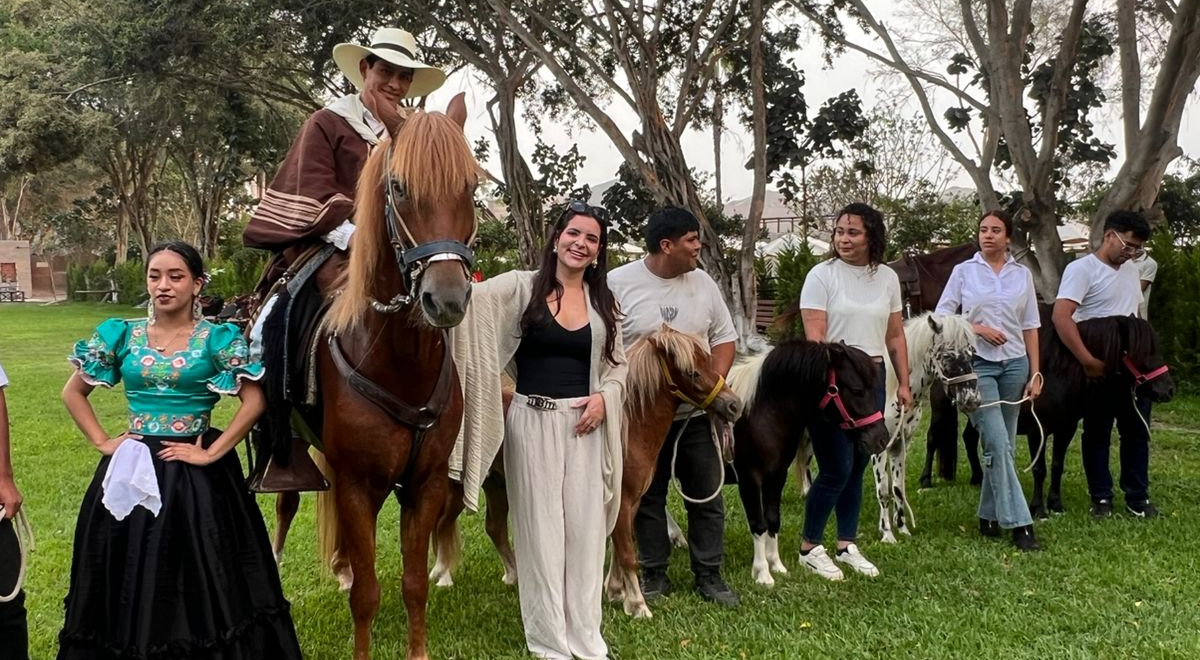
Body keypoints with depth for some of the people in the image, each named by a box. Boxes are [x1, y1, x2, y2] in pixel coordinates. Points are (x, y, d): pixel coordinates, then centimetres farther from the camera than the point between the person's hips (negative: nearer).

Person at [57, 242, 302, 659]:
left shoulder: (218, 339, -5)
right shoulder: (122, 334, 4)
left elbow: (254, 401, -10)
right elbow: (73, 393, 12)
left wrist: (211, 454, -14)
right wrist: (102, 442, 1)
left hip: (195, 472, -3)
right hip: (131, 470, 3)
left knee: (199, 580, 3)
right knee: (130, 578, 12)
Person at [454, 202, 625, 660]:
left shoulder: (603, 301, 10)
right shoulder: (521, 287, -1)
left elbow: (618, 365, 14)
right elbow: (468, 295, -15)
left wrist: (604, 397, -4)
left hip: (585, 423, 3)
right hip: (533, 421, -3)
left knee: (585, 527, 8)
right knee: (541, 527, 5)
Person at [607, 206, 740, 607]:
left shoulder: (703, 283, 3)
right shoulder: (618, 283, -8)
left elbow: (724, 337, 10)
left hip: (697, 412, 3)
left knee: (707, 495, 8)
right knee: (648, 496, 9)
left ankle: (709, 576, 21)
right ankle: (654, 574, 24)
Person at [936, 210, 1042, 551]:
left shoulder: (1023, 275, 9)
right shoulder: (964, 271, 3)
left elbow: (1030, 328, 9)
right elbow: (941, 316, 1)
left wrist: (1035, 373, 3)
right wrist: (979, 329, -12)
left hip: (1014, 364, 3)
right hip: (977, 364, -3)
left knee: (1003, 446, 8)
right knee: (997, 444, -12)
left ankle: (989, 517, 20)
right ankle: (1020, 523, -10)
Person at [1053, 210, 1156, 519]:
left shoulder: (1132, 271, 12)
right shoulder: (1082, 269, -12)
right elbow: (1061, 317, -23)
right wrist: (1088, 361, -26)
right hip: (1099, 369, -6)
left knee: (1137, 431, 10)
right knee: (1097, 433, 5)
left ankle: (1137, 497, 21)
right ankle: (1101, 498, 16)